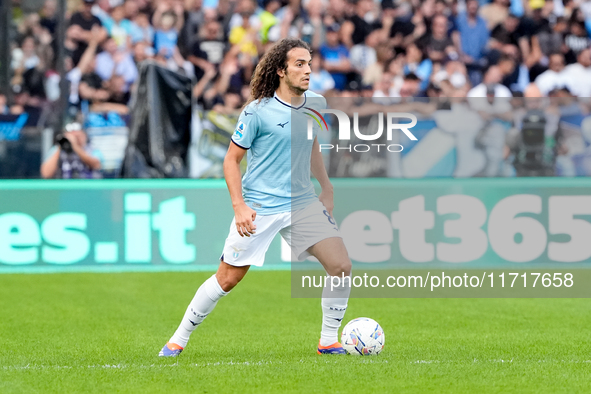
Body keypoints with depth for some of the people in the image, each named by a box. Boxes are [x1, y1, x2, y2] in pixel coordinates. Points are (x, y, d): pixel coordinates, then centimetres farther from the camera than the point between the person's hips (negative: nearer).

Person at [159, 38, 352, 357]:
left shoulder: (316, 105, 4)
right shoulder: (257, 111, -11)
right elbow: (231, 160, -5)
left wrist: (326, 188, 18)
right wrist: (239, 206, -14)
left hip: (303, 203, 5)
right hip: (258, 207, -5)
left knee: (341, 266, -9)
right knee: (227, 279, -2)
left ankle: (329, 341, 6)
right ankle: (179, 339, 14)